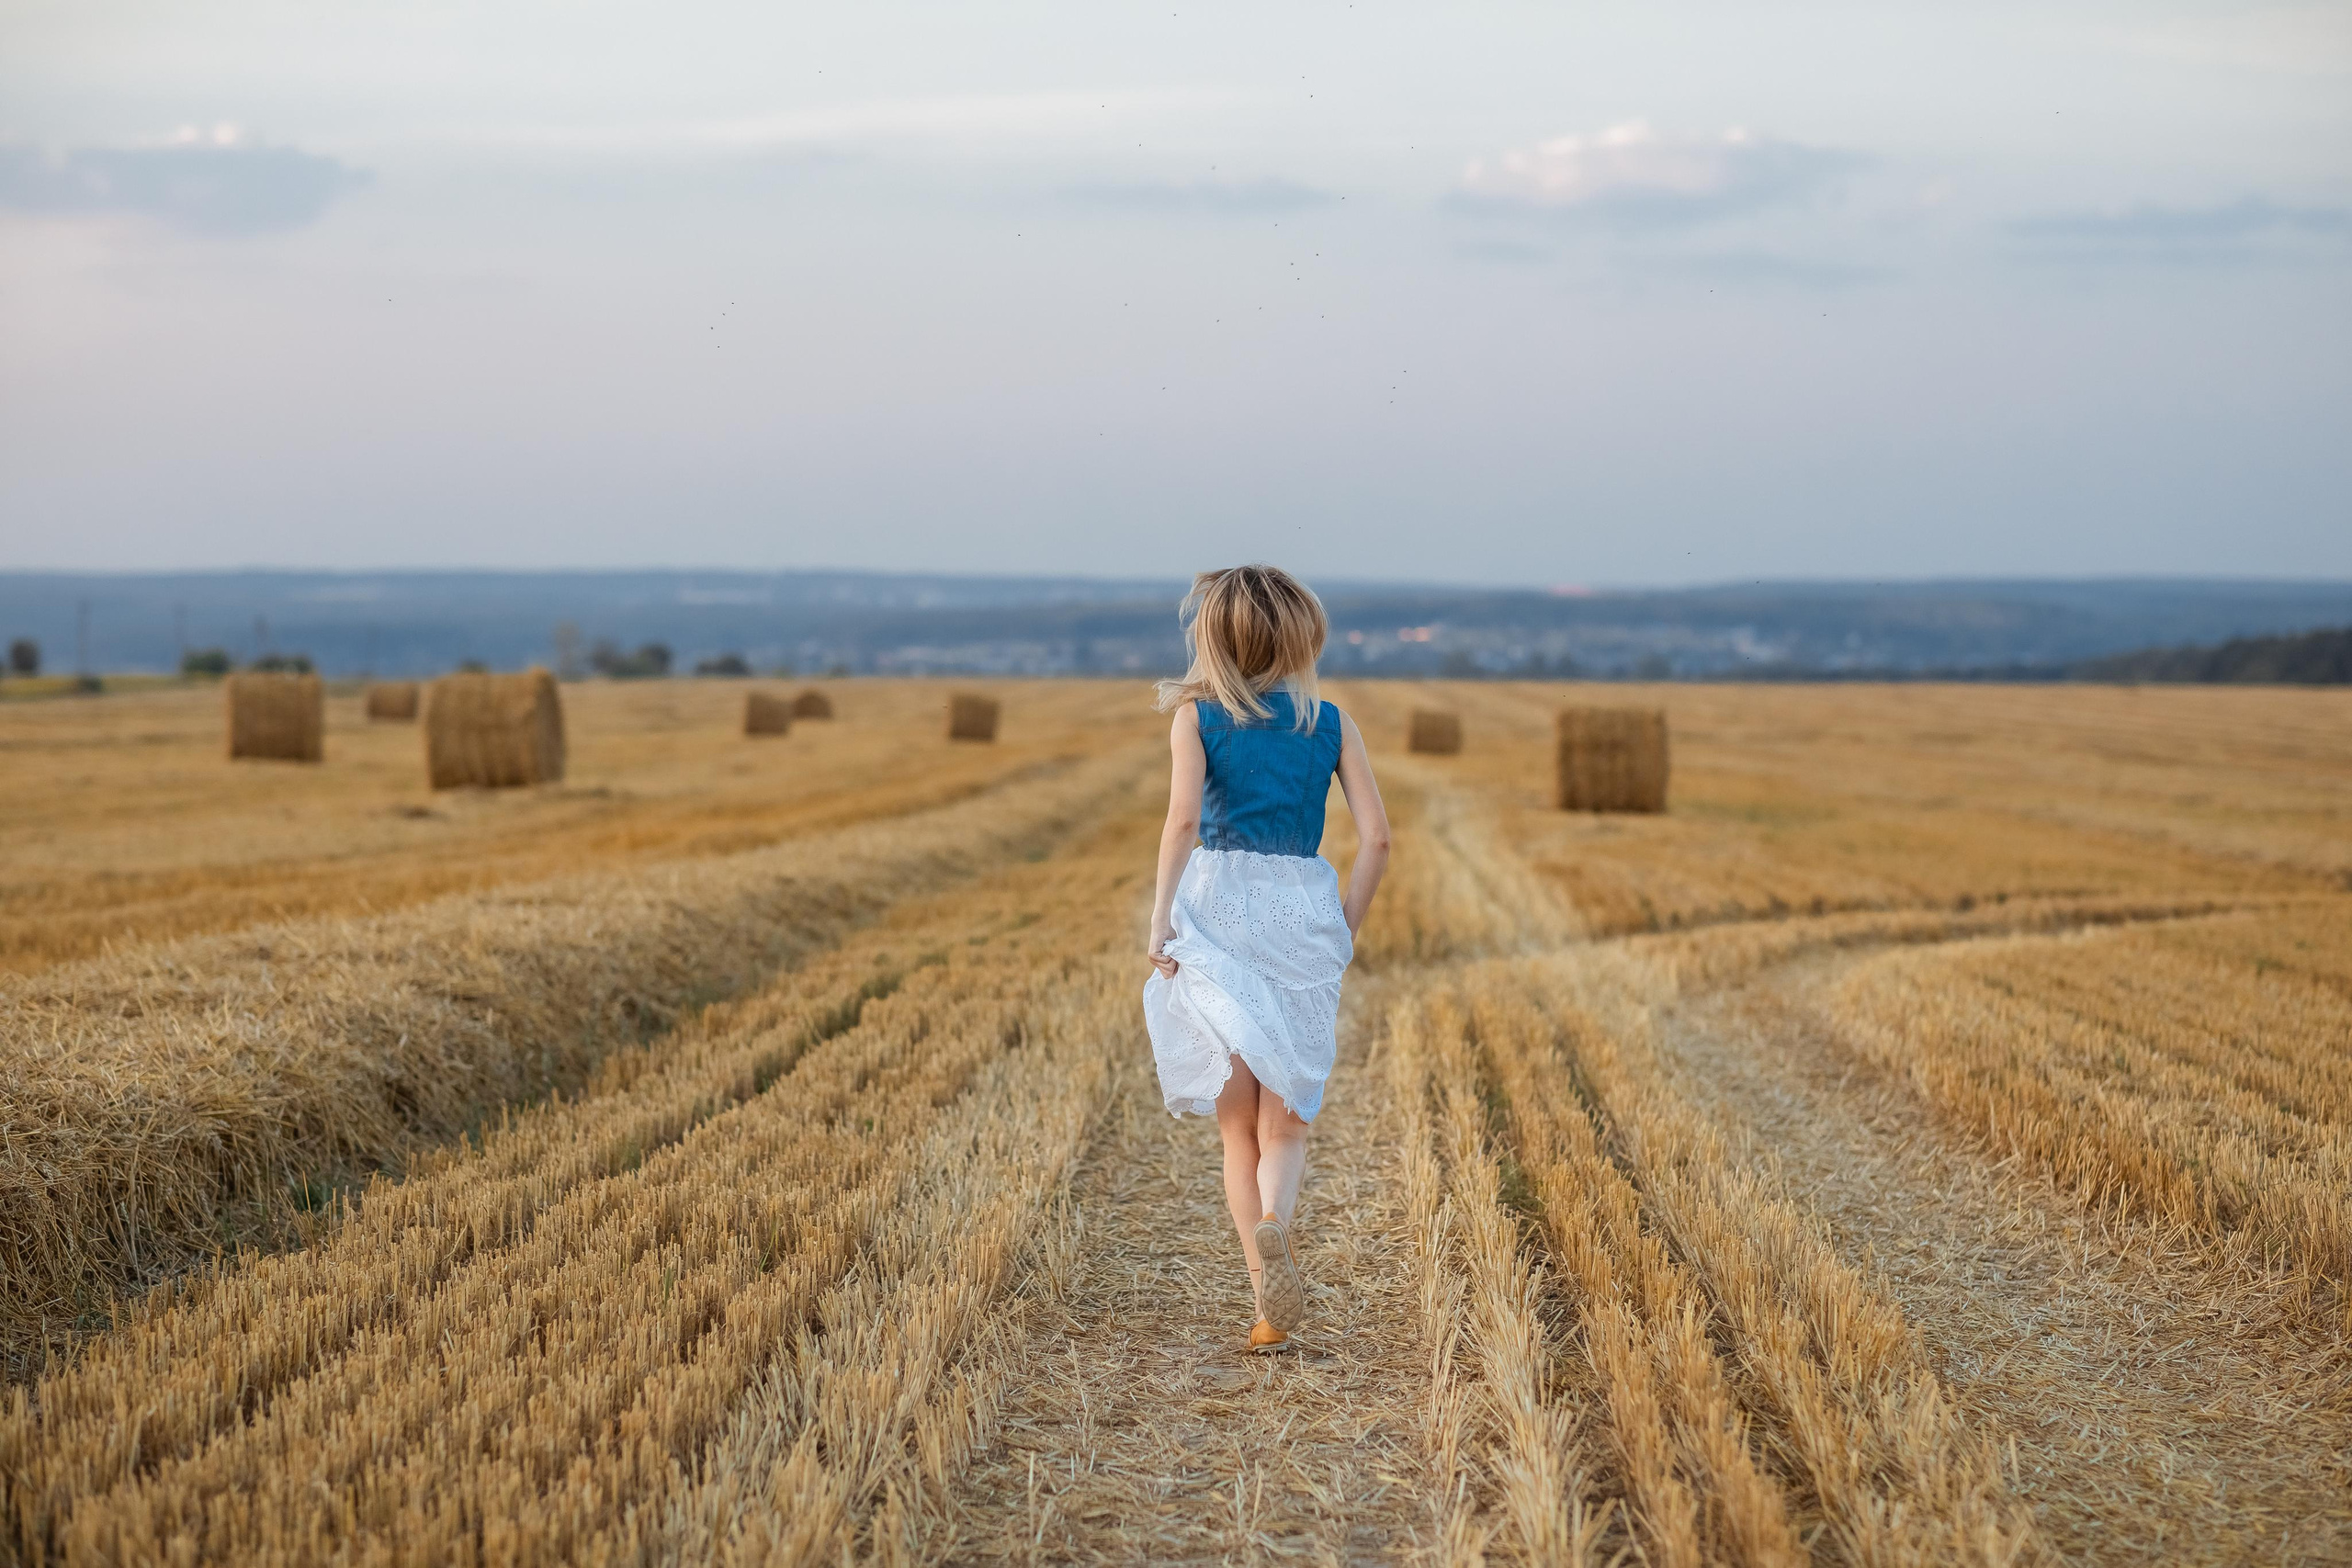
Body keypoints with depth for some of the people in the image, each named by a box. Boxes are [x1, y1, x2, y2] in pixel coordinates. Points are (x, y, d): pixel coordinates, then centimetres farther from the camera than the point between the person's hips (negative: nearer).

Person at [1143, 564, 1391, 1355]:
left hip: (1218, 907, -1)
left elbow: (1184, 817, -14)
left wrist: (1159, 920, -11)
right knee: (1285, 1123, 8)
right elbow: (1375, 838, 1)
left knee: (1239, 1128, 8)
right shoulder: (1332, 723, 8)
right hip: (1305, 911, 1)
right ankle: (1273, 1223, -23)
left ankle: (1268, 1295, -2)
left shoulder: (1197, 715, 2)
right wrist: (1346, 931, 11)